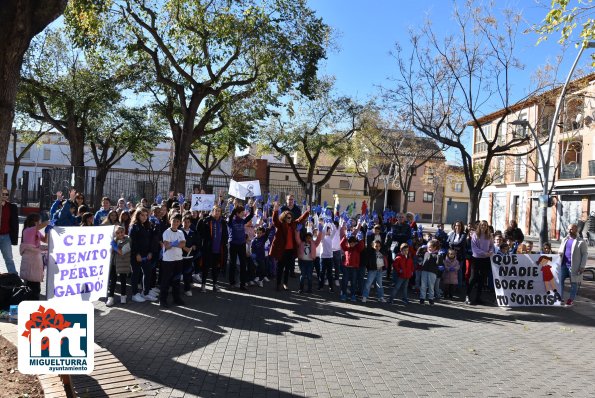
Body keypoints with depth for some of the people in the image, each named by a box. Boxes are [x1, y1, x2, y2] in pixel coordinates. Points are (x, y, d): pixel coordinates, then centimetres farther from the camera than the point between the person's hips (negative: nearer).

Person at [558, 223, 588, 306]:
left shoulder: (581, 242, -5)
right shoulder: (564, 239, 12)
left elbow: (585, 254, -5)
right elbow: (560, 249, 22)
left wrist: (582, 266, -11)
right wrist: (559, 252, -3)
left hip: (574, 266, -5)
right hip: (564, 264, 5)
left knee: (573, 283, 5)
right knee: (560, 280, 1)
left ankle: (571, 300, 15)